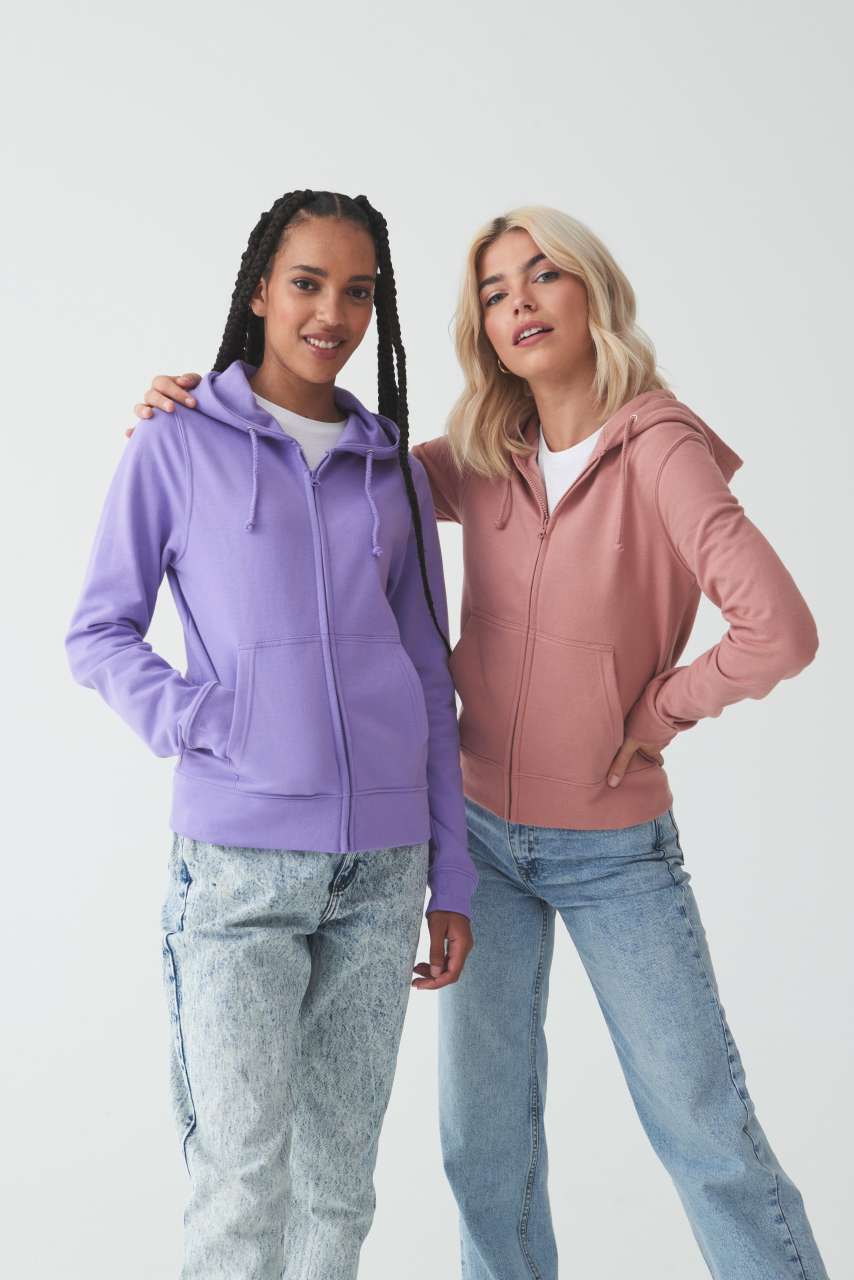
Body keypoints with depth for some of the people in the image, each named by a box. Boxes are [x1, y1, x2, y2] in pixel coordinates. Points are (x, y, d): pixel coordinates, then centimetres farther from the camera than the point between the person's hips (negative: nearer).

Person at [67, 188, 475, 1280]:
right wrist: (200, 726, -15)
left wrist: (450, 879, 10)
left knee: (340, 1175, 10)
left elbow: (429, 679, 13)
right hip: (239, 858, -3)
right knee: (241, 1176, -4)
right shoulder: (176, 449, 2)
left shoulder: (395, 471, 12)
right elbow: (97, 636, 4)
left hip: (381, 862, 4)